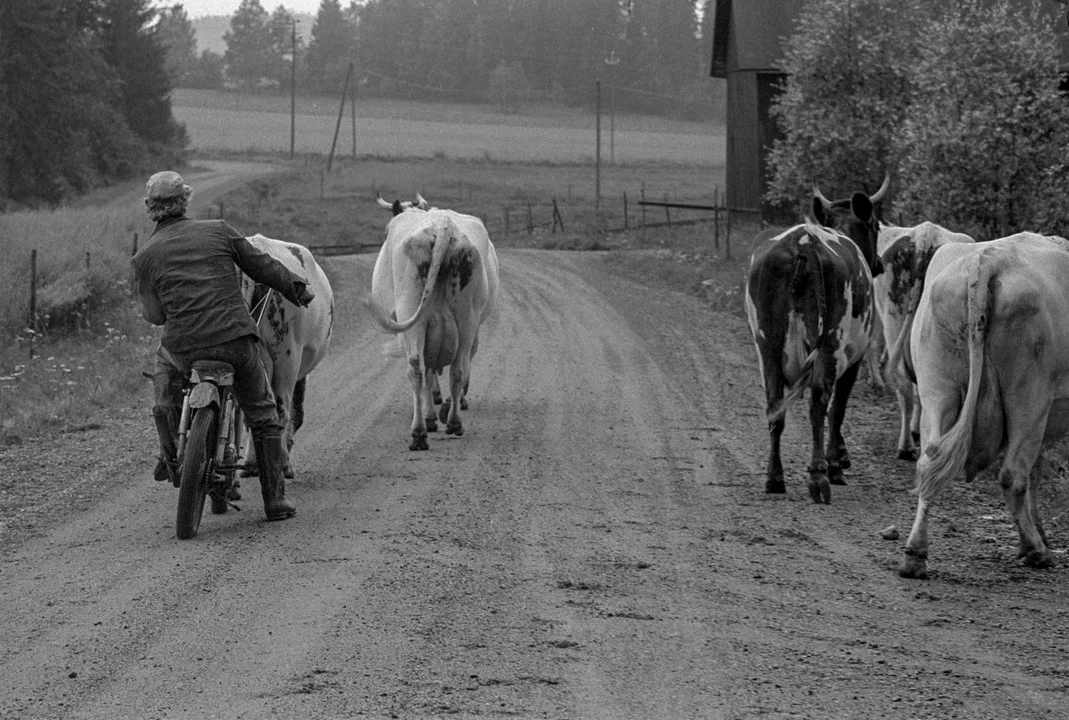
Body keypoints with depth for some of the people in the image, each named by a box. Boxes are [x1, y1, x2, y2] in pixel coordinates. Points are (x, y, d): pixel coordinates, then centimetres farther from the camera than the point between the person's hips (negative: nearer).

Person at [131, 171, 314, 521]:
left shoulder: (145, 257, 4)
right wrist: (297, 287, 27)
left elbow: (154, 315, 5)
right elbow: (261, 265, 11)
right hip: (238, 340, 0)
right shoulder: (218, 230, 6)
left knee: (164, 362, 34)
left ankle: (171, 459, 31)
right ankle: (275, 499, 15)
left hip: (185, 348, 0)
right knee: (263, 415, 17)